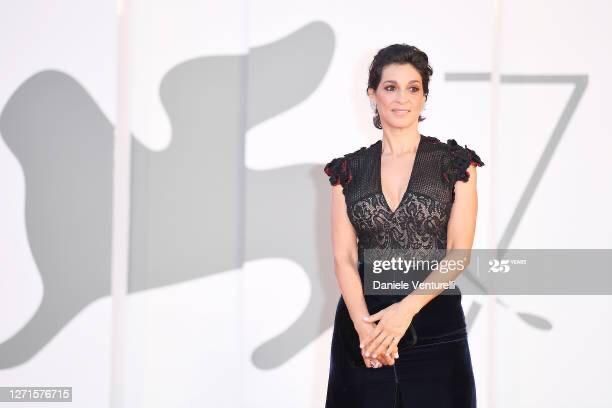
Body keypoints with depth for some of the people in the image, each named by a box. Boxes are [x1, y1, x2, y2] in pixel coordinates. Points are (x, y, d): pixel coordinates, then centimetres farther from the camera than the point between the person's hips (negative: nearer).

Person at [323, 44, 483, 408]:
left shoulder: (455, 162, 0)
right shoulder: (349, 170, 5)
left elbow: (459, 253, -6)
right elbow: (344, 257, 0)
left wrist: (406, 309, -16)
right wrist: (363, 323, -15)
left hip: (434, 324, -1)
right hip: (362, 323, 2)